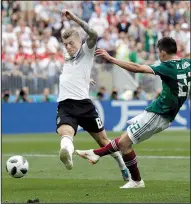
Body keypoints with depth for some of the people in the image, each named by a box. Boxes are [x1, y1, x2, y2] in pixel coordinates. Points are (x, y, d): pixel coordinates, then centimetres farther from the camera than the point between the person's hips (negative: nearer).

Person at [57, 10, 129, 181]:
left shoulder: (87, 52, 8)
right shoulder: (67, 62, 27)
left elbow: (94, 35, -14)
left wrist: (74, 18, -20)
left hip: (84, 104, -3)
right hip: (65, 105, 3)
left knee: (103, 140, 7)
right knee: (65, 132, -30)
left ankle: (123, 166, 27)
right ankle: (67, 153, -63)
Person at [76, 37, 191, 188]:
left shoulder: (168, 68, -18)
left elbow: (137, 68, -22)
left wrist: (111, 59, -18)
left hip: (157, 114, -9)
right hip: (166, 116, 9)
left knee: (124, 142, -3)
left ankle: (136, 181, 6)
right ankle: (96, 154, 31)